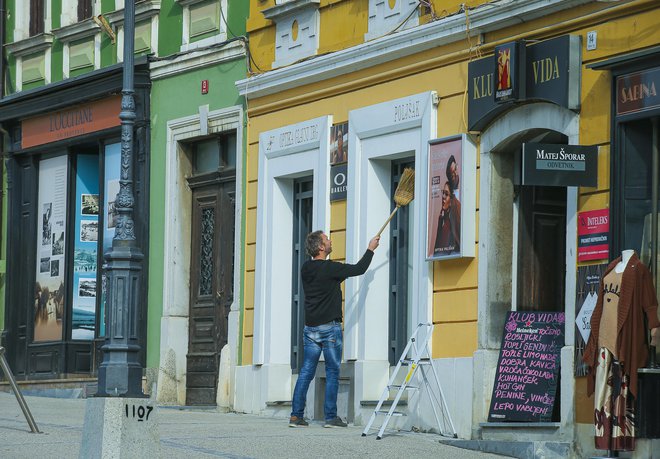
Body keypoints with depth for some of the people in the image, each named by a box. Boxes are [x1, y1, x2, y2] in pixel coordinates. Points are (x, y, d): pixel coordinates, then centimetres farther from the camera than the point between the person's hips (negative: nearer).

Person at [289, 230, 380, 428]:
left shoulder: (306, 269, 8)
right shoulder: (329, 268, -13)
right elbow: (359, 269, -7)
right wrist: (371, 249, 7)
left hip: (310, 328, 6)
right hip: (330, 327, -6)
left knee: (306, 372, 5)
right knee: (332, 373, 0)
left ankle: (296, 415, 0)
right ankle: (331, 417, -2)